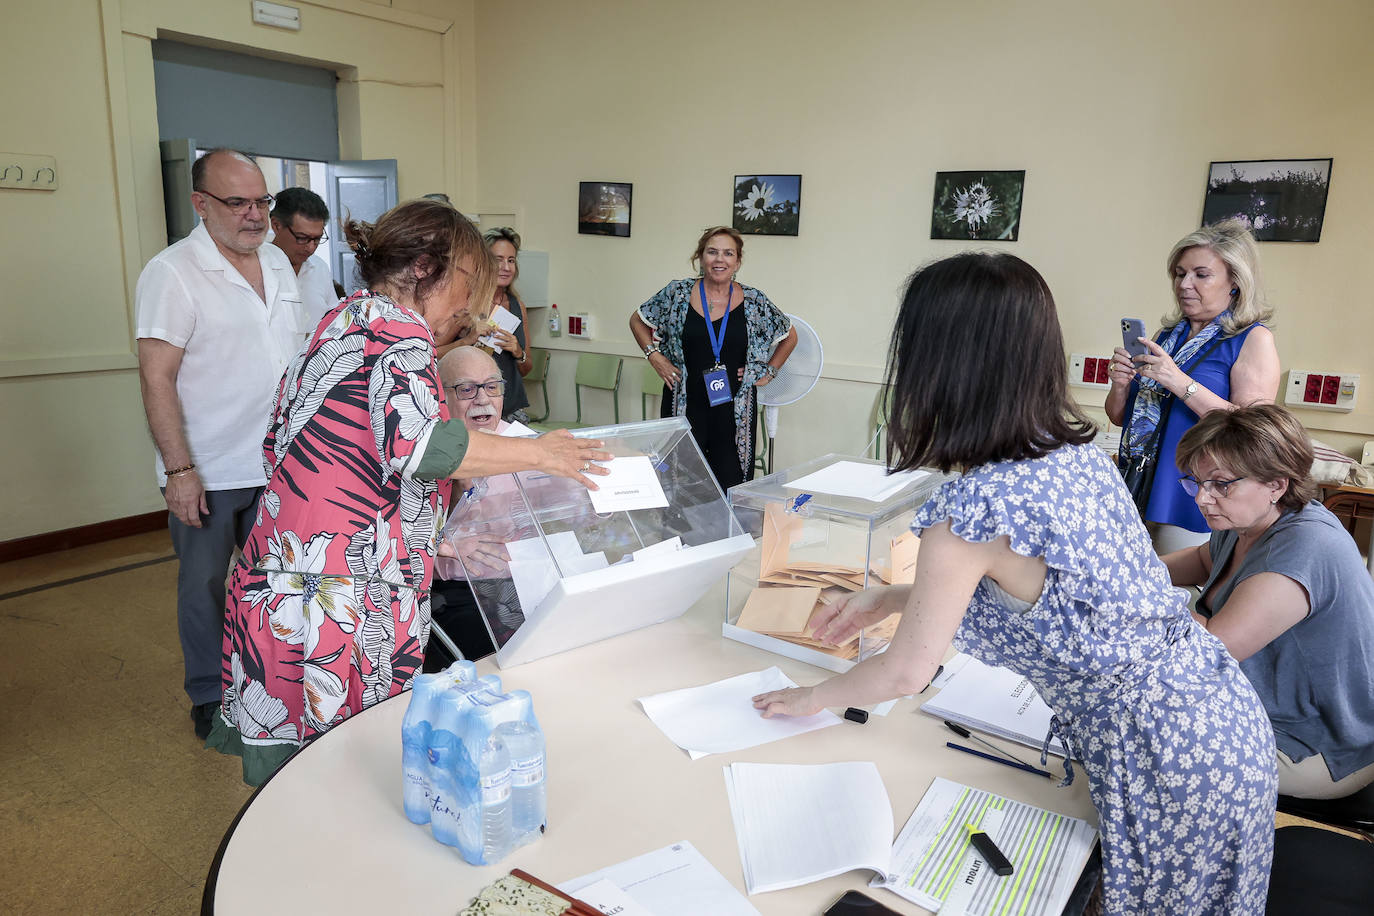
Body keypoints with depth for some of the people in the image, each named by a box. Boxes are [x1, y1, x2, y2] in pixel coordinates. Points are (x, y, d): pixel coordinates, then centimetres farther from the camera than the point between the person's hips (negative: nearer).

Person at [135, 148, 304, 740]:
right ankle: (210, 697, 27)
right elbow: (156, 377, -16)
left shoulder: (278, 263, 8)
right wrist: (179, 471, -20)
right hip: (206, 472, -5)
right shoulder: (172, 273, -12)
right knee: (204, 586, 9)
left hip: (276, 463, 6)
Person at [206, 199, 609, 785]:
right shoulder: (398, 327, -10)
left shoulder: (340, 319, 18)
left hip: (280, 575, 9)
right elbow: (417, 440, -28)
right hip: (343, 599, -9)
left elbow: (279, 445, 24)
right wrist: (538, 453, -17)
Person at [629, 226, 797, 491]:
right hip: (684, 407, 0)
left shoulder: (754, 301, 2)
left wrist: (769, 372, 9)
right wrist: (654, 356, 3)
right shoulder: (677, 294, 0)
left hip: (734, 409, 1)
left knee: (731, 486, -1)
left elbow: (789, 336, 17)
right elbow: (637, 321, 14)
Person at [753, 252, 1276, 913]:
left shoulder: (973, 504, -28)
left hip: (1168, 765, -8)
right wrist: (886, 599, 15)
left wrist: (811, 698, 3)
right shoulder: (1078, 454, -2)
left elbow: (906, 672, -16)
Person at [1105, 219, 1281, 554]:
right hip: (1137, 493, 5)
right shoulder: (1168, 334, 12)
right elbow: (1119, 417, 15)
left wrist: (1180, 382, -23)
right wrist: (1121, 385, -6)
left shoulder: (1254, 339, -4)